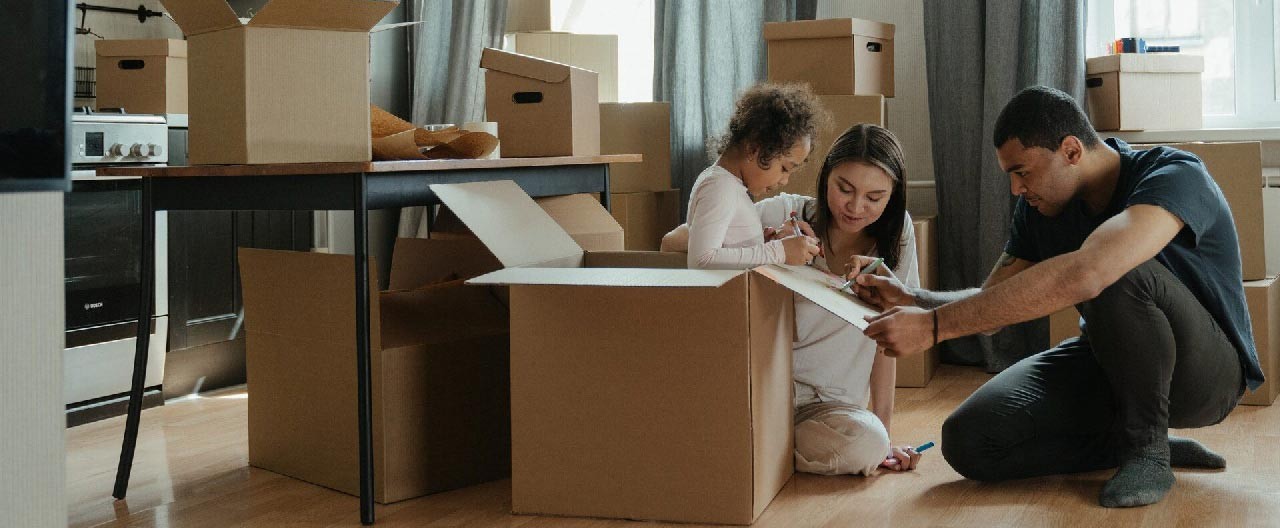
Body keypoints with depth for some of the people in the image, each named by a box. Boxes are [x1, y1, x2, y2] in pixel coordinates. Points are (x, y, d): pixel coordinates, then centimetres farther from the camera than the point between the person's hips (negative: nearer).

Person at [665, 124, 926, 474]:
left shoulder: (895, 232, 1)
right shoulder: (785, 213, -7)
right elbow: (672, 243, -11)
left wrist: (883, 432, 0)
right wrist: (765, 244, -23)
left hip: (829, 403, 3)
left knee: (869, 444, -30)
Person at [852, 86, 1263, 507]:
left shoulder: (1175, 176, -27)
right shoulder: (1039, 206, -3)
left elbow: (1083, 274, -45)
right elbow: (992, 303, 2)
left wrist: (934, 325, -46)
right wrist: (911, 299, -20)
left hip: (1206, 369, -6)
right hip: (1111, 362, 7)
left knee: (1119, 276, -38)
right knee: (968, 440, -15)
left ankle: (1146, 447, -16)